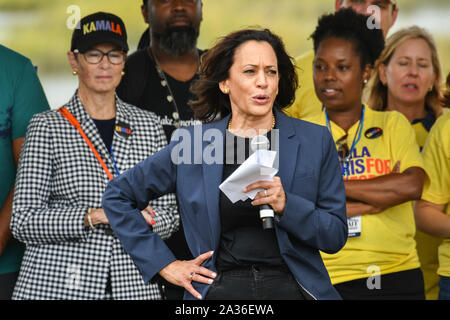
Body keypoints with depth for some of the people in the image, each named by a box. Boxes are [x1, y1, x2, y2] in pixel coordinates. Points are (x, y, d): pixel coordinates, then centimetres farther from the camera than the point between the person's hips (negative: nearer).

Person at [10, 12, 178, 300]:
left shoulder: (148, 126, 9)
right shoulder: (47, 126, -1)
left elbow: (168, 214, 11)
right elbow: (24, 222, -6)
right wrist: (95, 216, -17)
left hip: (133, 285, 3)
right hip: (56, 285, -2)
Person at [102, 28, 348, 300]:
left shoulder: (315, 141, 3)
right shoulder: (192, 142, 3)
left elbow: (336, 235, 2)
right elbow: (117, 196, 13)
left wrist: (286, 205, -15)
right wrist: (164, 263, 7)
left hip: (292, 288, 0)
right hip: (221, 290, 0)